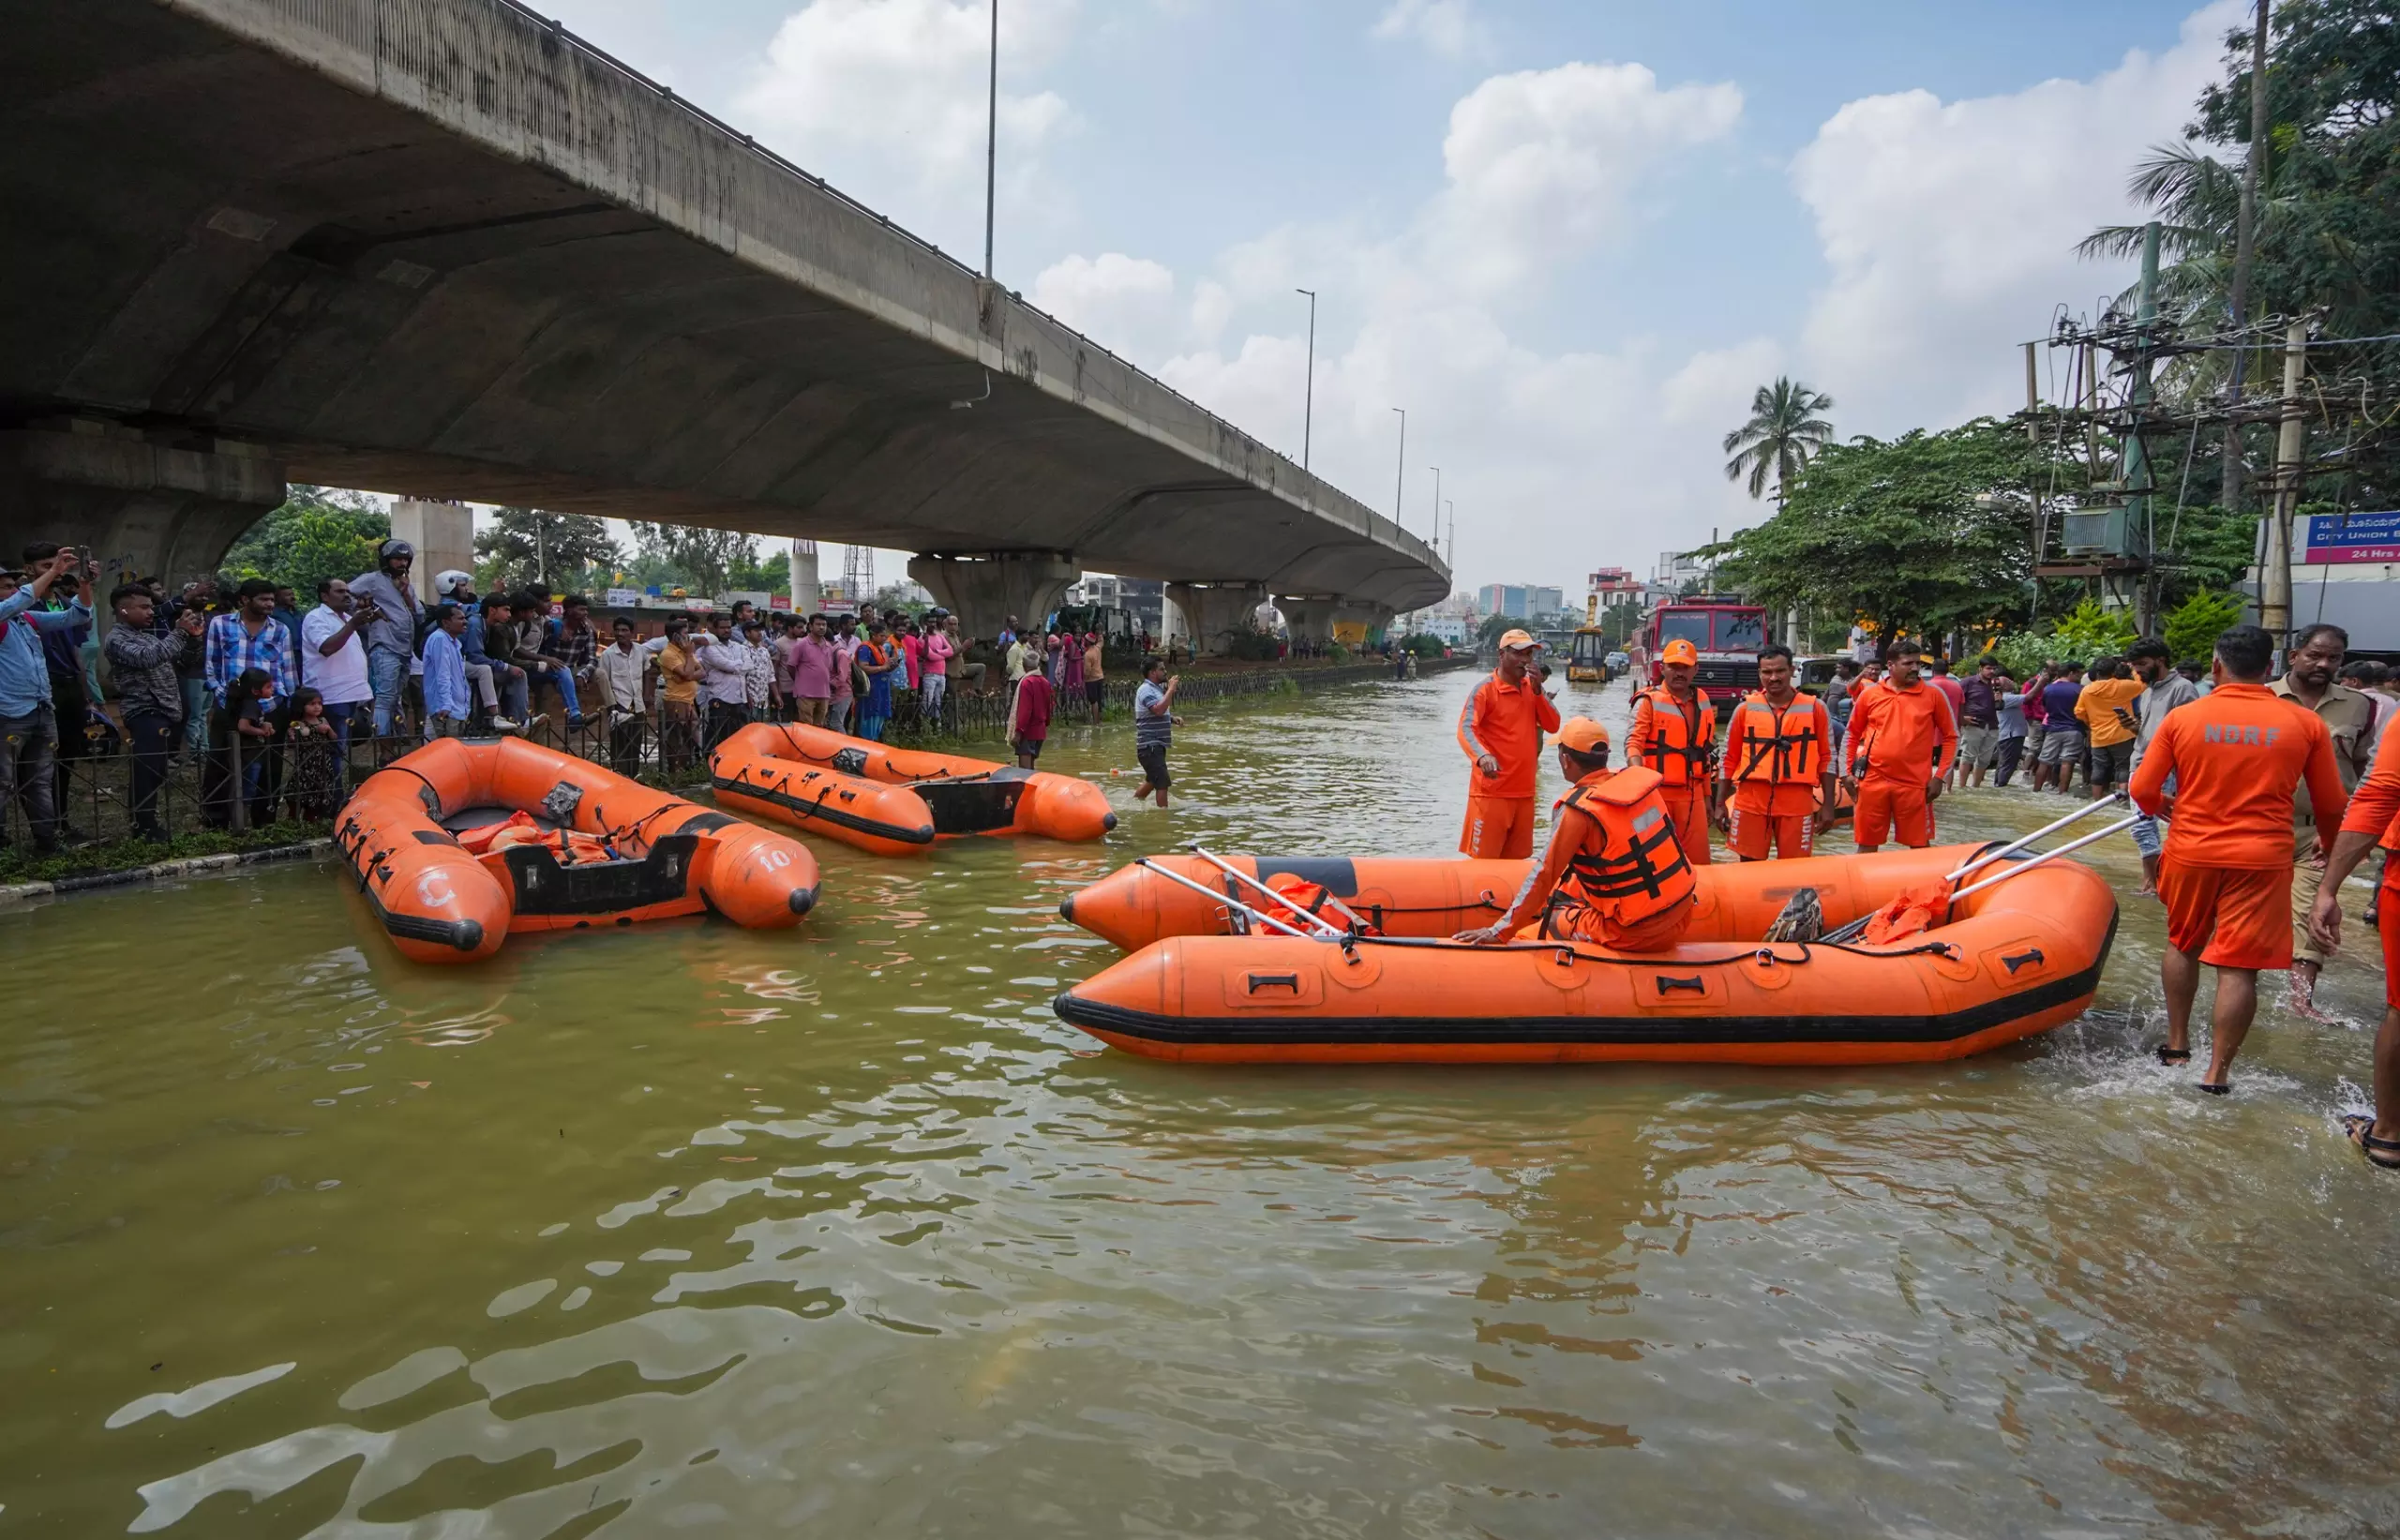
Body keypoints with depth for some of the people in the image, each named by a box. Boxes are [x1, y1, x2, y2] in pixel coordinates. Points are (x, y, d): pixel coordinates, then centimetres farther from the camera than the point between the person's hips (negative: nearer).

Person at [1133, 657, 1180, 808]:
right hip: (1150, 745, -10)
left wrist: (1173, 719, 8)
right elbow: (1159, 710, -31)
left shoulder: (1156, 688, 16)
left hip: (1157, 745, 10)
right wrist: (1171, 688, -25)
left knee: (1152, 780, 21)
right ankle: (1163, 811, -9)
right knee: (1163, 782, -12)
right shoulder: (1146, 690, -14)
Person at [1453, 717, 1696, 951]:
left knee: (1524, 937, 6)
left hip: (1632, 934, -7)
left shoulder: (1580, 810, -16)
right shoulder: (1640, 778, 1)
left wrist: (1499, 932, -11)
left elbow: (1543, 878, -16)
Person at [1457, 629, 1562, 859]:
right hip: (1491, 792, -6)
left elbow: (1553, 726, 4)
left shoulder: (1532, 688, 10)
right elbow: (1465, 729, -22)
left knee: (1514, 860, 13)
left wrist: (1537, 690, -8)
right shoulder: (1485, 690, -10)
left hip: (1524, 791, 6)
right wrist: (1482, 756, -41)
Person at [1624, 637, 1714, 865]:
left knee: (1698, 860, 7)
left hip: (1692, 794, 5)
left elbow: (1704, 751, 19)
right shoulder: (1649, 700, -7)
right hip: (1656, 792, -5)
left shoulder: (1703, 701, 12)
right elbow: (1633, 742, -17)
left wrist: (1707, 795, 20)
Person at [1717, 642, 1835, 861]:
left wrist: (1827, 804, 1)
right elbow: (1729, 759, 9)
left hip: (1796, 804, -1)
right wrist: (1721, 804, 5)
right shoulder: (1745, 709, 5)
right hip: (1751, 802, 1)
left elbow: (1826, 758, 6)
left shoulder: (1815, 709, 3)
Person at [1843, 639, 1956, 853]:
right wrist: (1850, 771, 10)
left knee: (1919, 846, 5)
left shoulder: (1933, 695, 2)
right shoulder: (1870, 695, 5)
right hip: (1873, 781, 1)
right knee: (1867, 845, 8)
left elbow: (1950, 737, 5)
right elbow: (1854, 735, 16)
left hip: (1915, 784, -1)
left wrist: (1939, 776, -2)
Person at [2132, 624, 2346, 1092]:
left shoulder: (2182, 717, -4)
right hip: (2262, 860, -1)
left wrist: (2164, 808, 22)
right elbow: (2331, 807, 5)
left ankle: (2177, 1044, 28)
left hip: (2192, 852, 1)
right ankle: (2218, 1072, 2)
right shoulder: (2306, 724, -3)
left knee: (2183, 944, 22)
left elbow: (2142, 791, -2)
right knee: (2239, 966, 2)